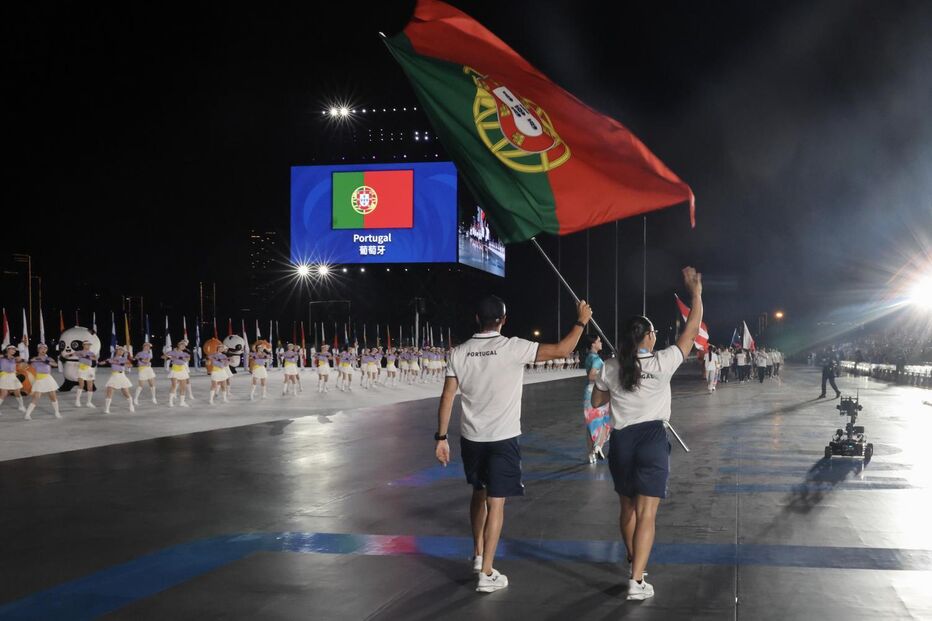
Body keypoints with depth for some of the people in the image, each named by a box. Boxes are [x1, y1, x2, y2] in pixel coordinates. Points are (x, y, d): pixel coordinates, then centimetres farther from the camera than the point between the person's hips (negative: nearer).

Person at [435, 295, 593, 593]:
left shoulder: (459, 352, -2)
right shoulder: (512, 347, -14)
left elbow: (447, 398, -2)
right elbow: (561, 350, -13)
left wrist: (441, 437, 5)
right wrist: (581, 322, 3)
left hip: (471, 437, 4)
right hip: (503, 438, -4)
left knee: (479, 493, 23)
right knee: (495, 502, 0)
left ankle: (478, 555, 36)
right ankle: (486, 574, 1)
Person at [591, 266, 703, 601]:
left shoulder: (611, 368, -2)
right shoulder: (661, 363, -10)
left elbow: (596, 402, 12)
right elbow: (692, 330, -3)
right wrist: (695, 291, 4)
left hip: (621, 441, 4)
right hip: (652, 439, -4)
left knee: (628, 508, 19)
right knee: (646, 514, -5)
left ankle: (634, 563, 35)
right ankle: (637, 581, -11)